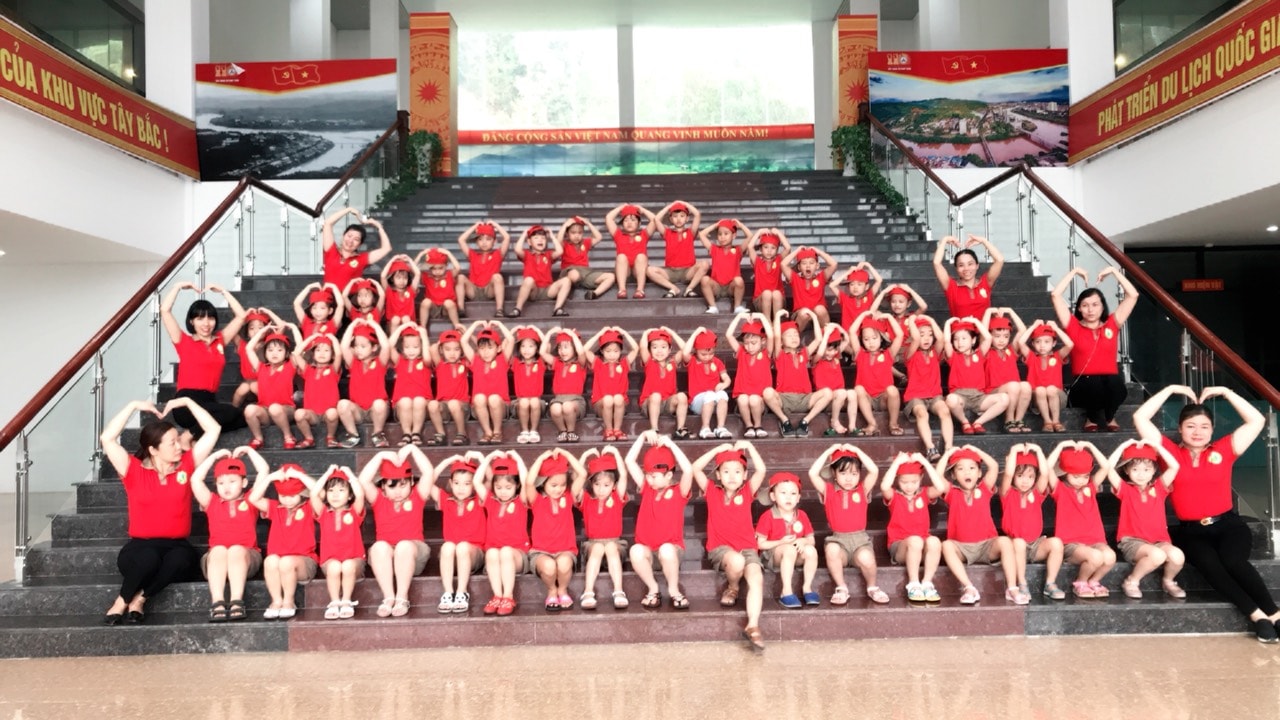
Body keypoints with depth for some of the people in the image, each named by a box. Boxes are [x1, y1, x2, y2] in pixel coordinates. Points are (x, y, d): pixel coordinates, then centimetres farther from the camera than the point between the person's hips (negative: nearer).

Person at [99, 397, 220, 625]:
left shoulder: (187, 465, 7)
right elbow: (107, 439, -8)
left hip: (177, 545, 1)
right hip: (141, 546, -1)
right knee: (148, 558, -37)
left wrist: (187, 402, 4)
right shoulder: (134, 470, 3)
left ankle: (139, 599, -15)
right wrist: (134, 406, -5)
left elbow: (213, 430, 5)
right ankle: (121, 602, -11)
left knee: (181, 559, -35)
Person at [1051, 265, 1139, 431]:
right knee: (1093, 383, -36)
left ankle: (1109, 417, 0)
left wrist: (1113, 271, 8)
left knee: (1115, 382, -34)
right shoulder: (1074, 327, 6)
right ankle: (1091, 418, -2)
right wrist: (1074, 272, 6)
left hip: (1110, 384, 2)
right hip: (1083, 387, -2)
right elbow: (1056, 295, -1)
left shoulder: (1112, 325, 10)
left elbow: (1133, 295, 7)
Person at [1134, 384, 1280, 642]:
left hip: (1228, 524, 0)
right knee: (1210, 564, -31)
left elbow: (1257, 420, 6)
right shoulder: (1171, 452, 6)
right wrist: (1171, 390, 3)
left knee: (1233, 561, -31)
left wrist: (1225, 392, 5)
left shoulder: (1223, 450, 9)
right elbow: (1140, 418, -1)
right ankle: (1256, 615, -23)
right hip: (1191, 531, 0)